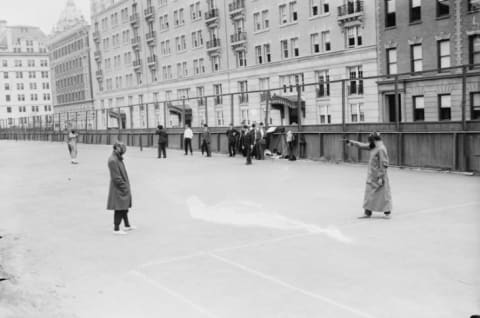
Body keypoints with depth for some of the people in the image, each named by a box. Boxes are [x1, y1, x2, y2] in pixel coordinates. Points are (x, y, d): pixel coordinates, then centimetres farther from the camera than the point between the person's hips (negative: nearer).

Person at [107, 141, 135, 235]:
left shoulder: (118, 158, 10)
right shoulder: (113, 160, -22)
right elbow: (116, 177, -23)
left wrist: (126, 185, 14)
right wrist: (124, 186, -17)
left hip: (123, 188, 10)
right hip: (118, 189, -10)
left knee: (124, 207, 20)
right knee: (119, 209, -2)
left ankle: (127, 225, 34)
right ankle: (116, 229, 7)